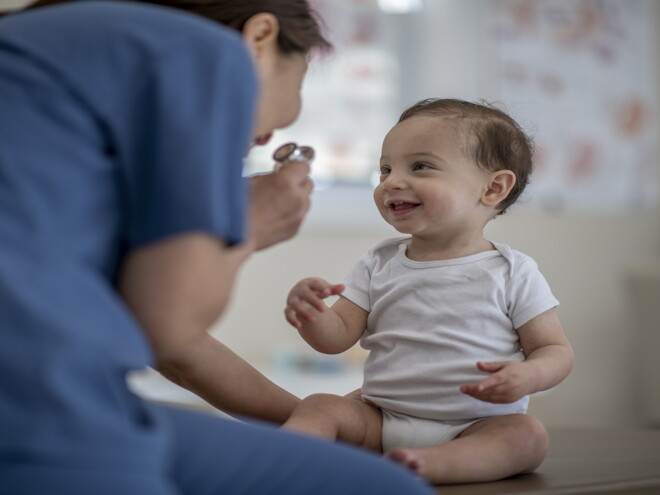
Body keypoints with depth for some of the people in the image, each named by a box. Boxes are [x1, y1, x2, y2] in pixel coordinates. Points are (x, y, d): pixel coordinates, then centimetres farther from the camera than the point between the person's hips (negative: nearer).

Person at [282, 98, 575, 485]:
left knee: (528, 435, -29)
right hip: (380, 420, 3)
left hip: (476, 426, -3)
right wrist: (310, 315, -18)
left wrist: (529, 375, -23)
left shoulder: (511, 273, -1)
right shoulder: (379, 264, 8)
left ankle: (428, 465, -49)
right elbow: (338, 336, 5)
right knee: (319, 407, -16)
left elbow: (556, 350, 1)